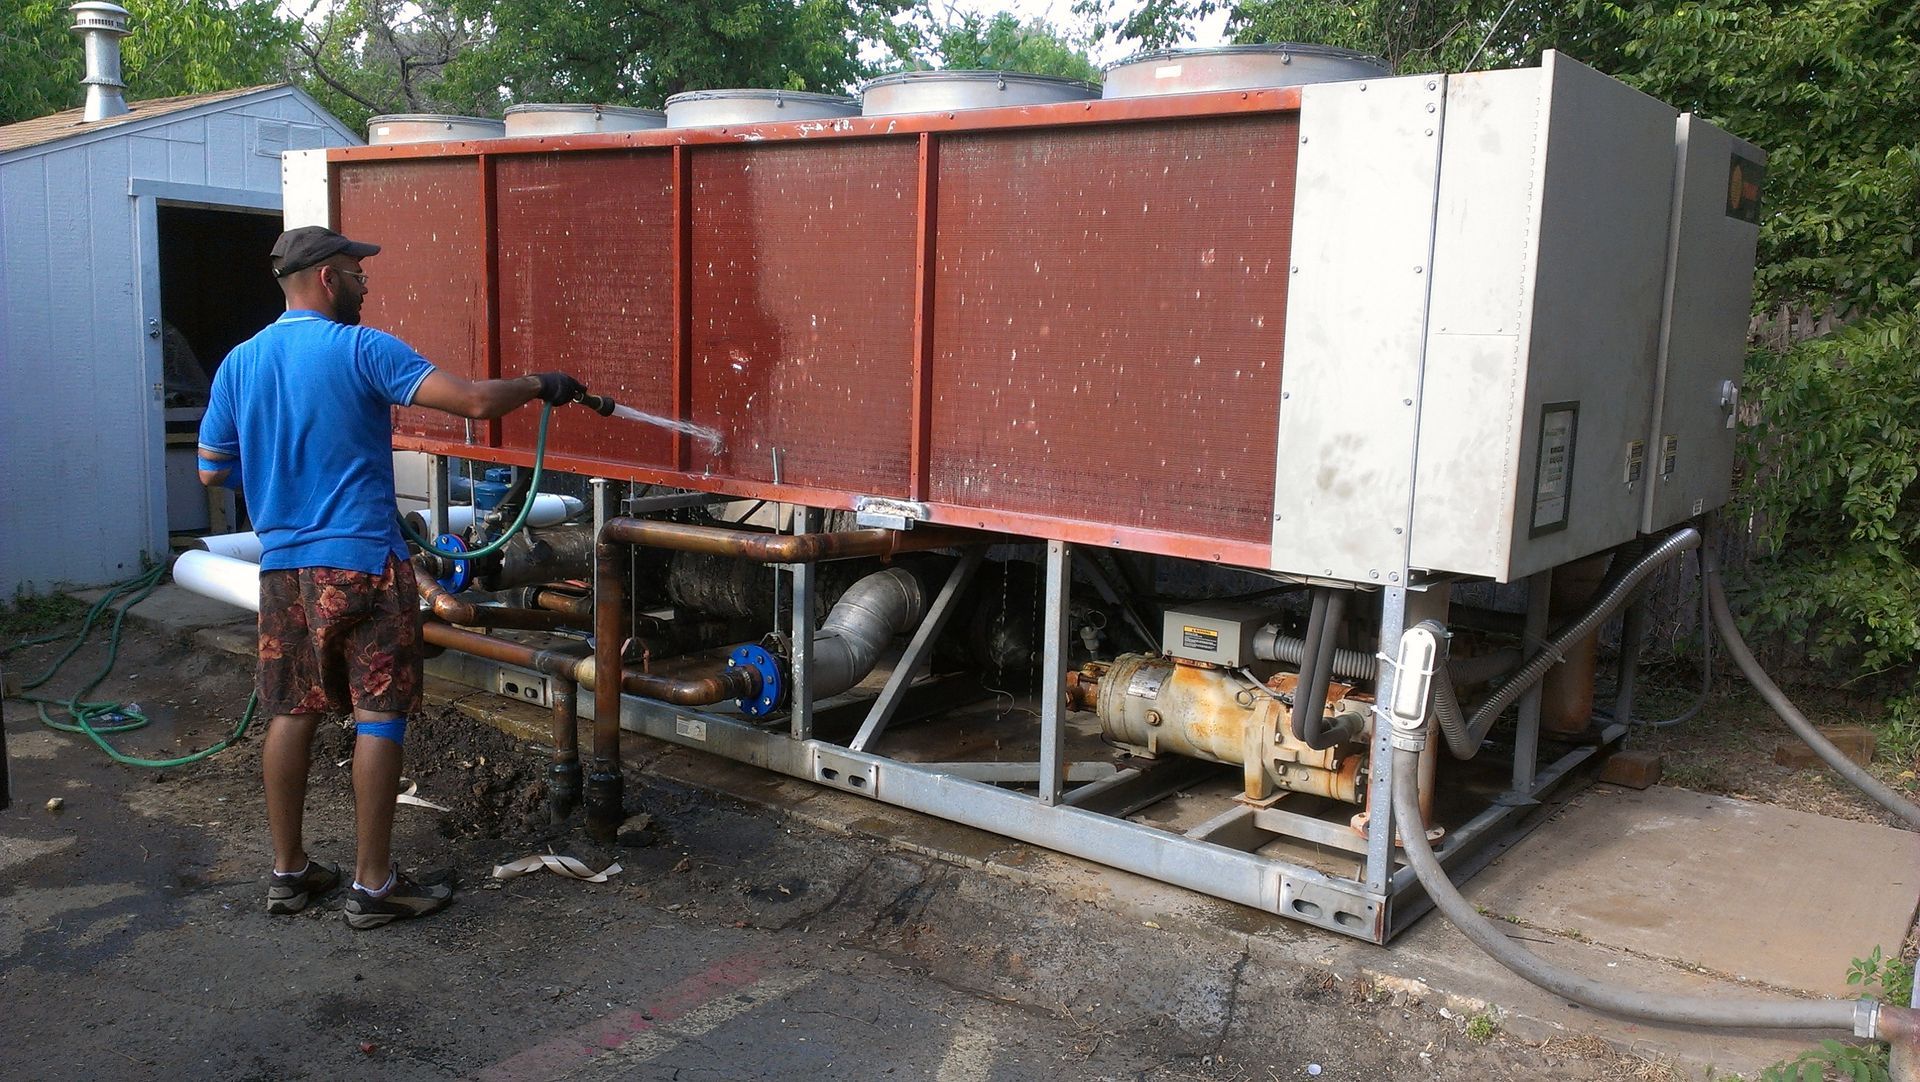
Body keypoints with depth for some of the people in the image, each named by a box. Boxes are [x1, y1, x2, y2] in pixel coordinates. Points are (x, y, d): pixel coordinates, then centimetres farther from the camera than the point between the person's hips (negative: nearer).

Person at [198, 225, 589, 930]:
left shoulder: (240, 362, 8)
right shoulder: (362, 349, -11)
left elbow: (212, 470, 14)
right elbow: (474, 402, -20)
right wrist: (540, 386, -2)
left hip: (283, 564, 7)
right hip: (361, 561, -6)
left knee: (292, 712, 13)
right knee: (379, 715, 0)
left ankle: (289, 872, 22)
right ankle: (372, 885, 4)